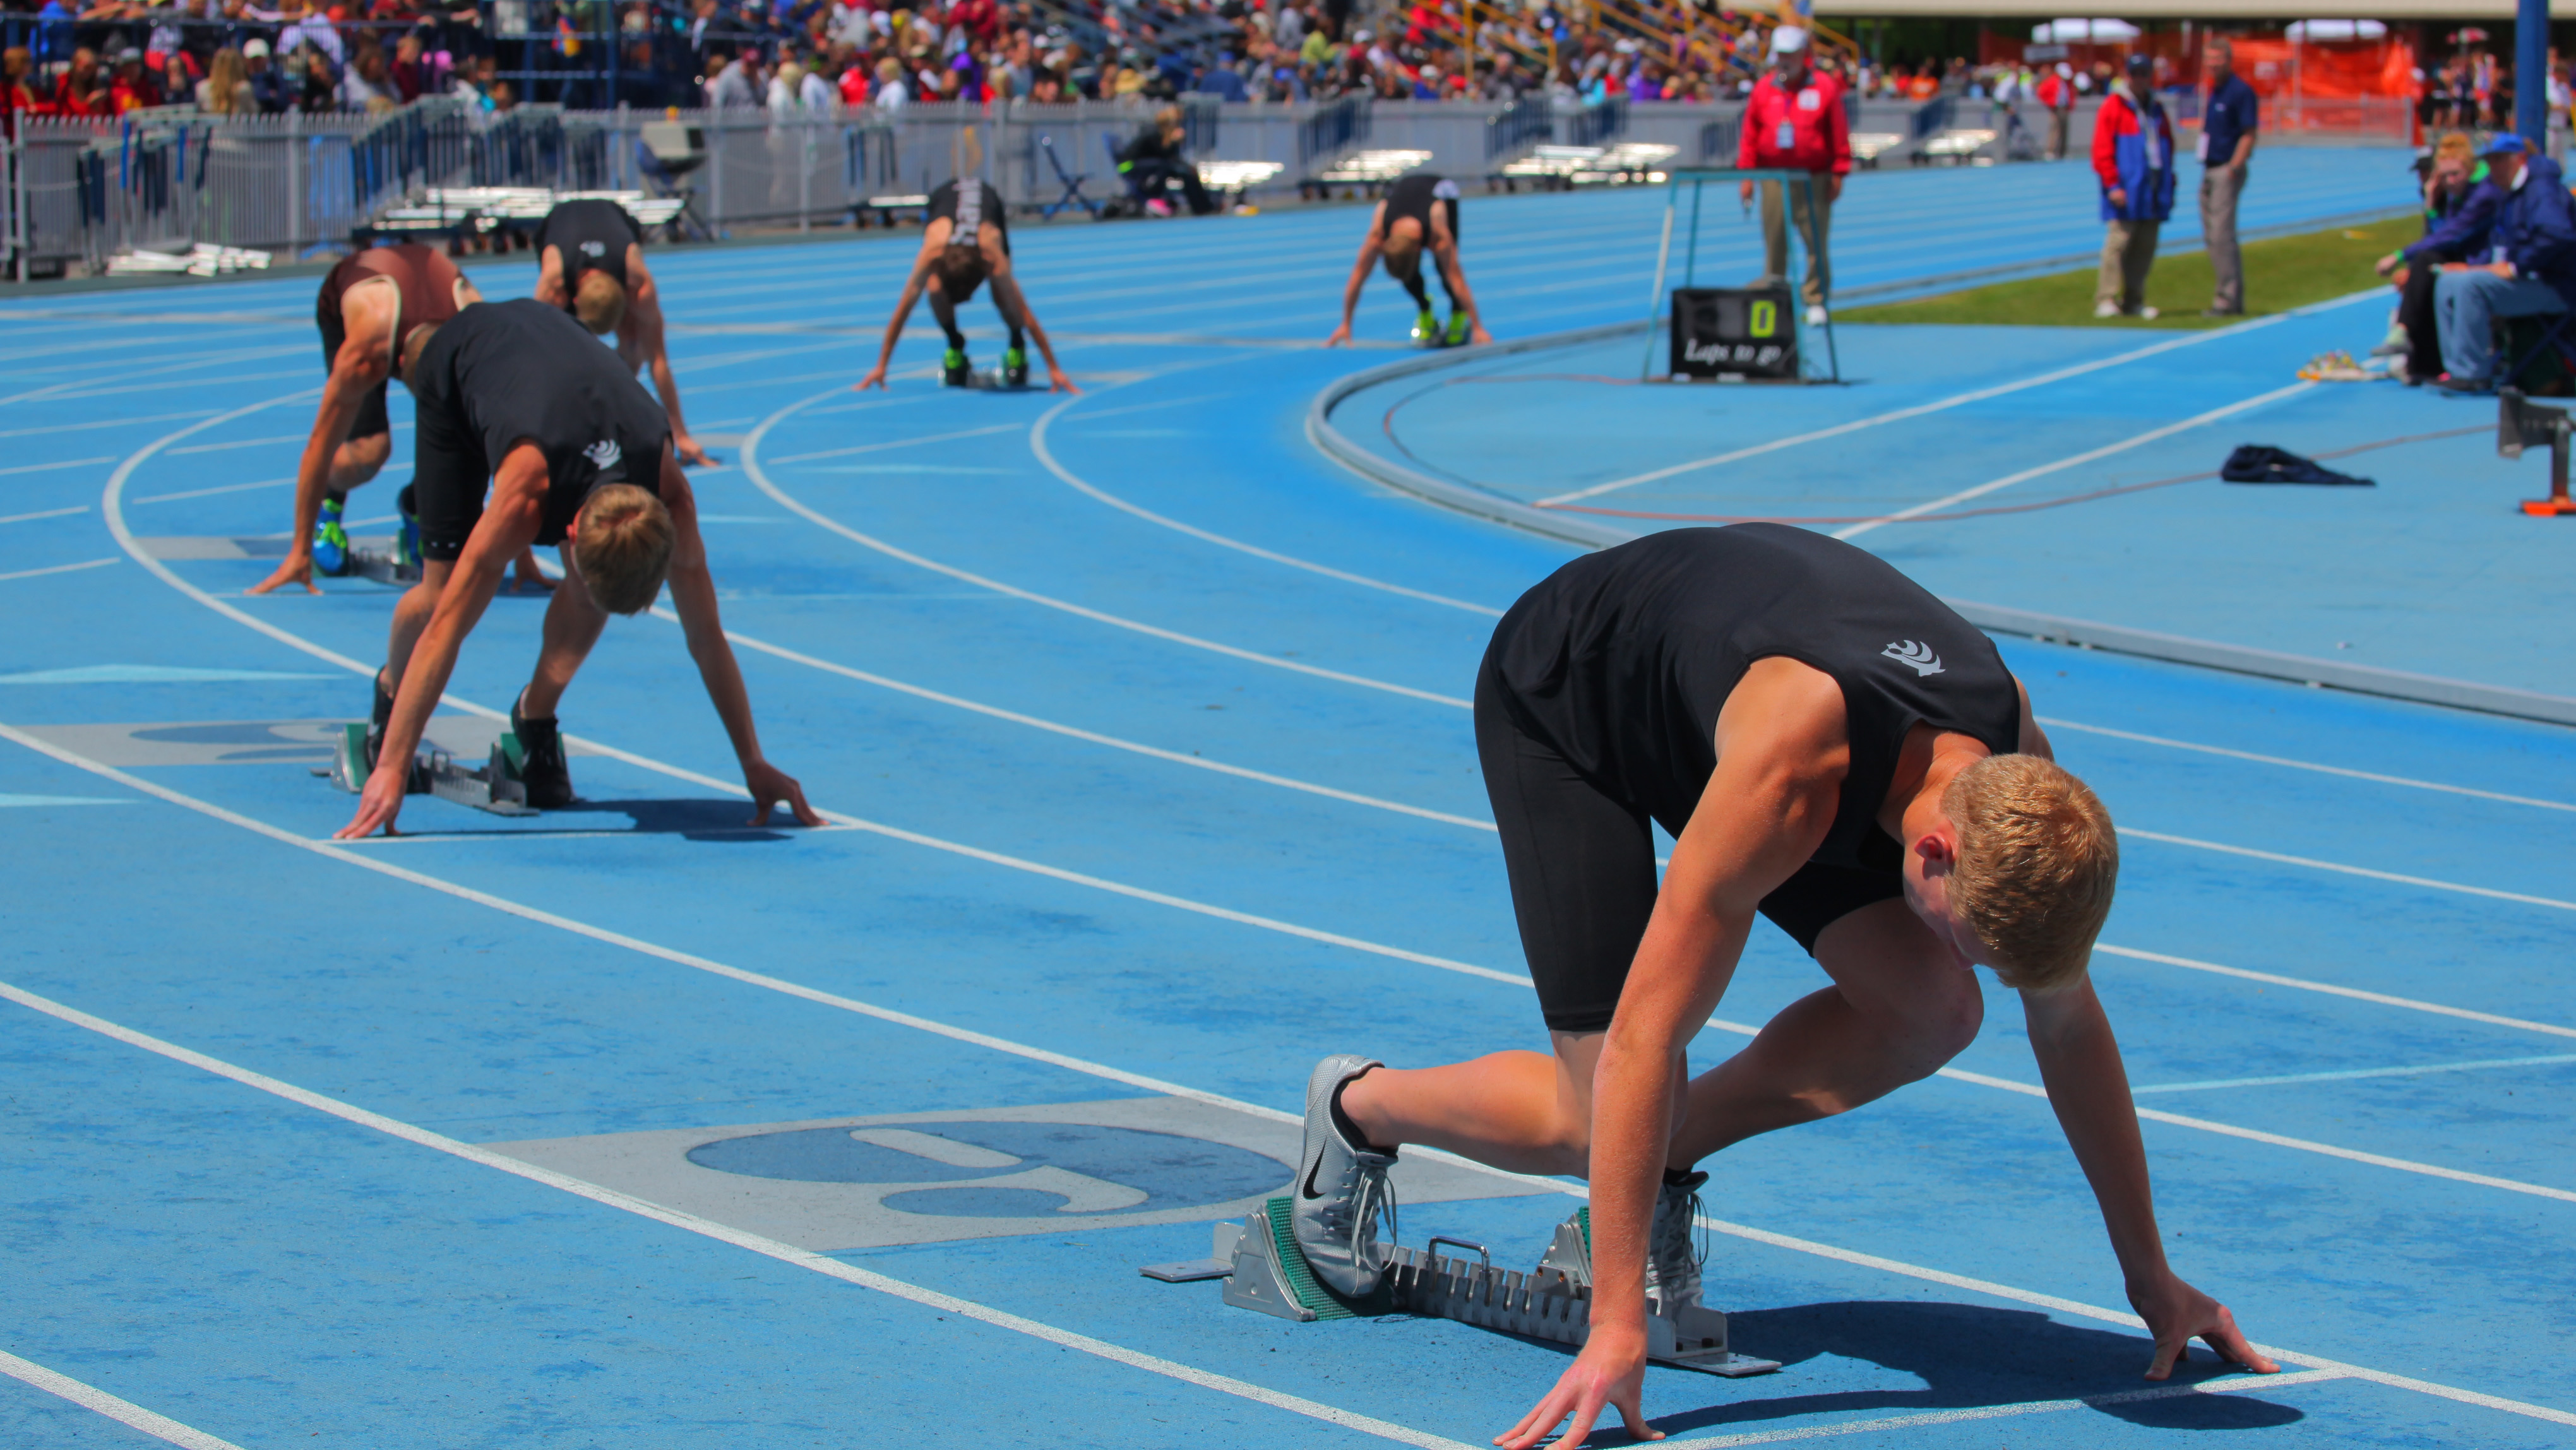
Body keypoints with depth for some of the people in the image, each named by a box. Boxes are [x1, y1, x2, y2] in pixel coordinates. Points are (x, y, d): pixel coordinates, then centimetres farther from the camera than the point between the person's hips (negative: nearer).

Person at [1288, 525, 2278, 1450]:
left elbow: (2068, 1021, -10)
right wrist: (1616, 1327, -46)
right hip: (1557, 696, -6)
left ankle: (1660, 1173, 5)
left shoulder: (2015, 772, -25)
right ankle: (1358, 1107, 13)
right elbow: (1643, 1035, -44)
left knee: (1935, 1010, -14)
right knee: (1601, 1119, -15)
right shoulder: (1790, 774, -45)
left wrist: (2151, 1276, -6)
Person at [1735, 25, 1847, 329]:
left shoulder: (1825, 88, 2)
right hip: (1773, 177, 2)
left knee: (1816, 242, -3)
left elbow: (1839, 133, 1)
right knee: (1774, 241, 0)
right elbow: (1749, 135, 9)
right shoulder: (1764, 89, 8)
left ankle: (1816, 301, 4)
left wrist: (1838, 175, -3)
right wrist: (1746, 175, 3)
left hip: (1814, 178, -2)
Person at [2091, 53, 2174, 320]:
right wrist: (2113, 185, -14)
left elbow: (2168, 150, 23)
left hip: (2153, 194, 6)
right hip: (2125, 192, -6)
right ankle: (2106, 299, -12)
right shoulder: (2114, 106, 0)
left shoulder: (2156, 110, 19)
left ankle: (2134, 301, 8)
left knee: (2145, 248, 4)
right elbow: (2102, 150, -6)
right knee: (2118, 241, -12)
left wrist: (2168, 187, 16)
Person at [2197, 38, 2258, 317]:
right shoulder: (2214, 91, 16)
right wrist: (2207, 168, 14)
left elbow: (2249, 135, -14)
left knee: (2221, 236, -11)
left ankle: (2227, 299, -8)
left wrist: (2234, 169, -19)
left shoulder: (2241, 92, -10)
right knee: (2212, 236, 10)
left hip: (2227, 171, -9)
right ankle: (2234, 298, 16)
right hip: (2210, 170, 9)